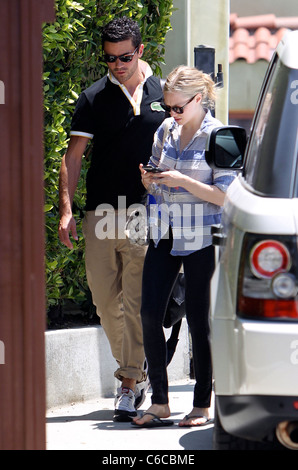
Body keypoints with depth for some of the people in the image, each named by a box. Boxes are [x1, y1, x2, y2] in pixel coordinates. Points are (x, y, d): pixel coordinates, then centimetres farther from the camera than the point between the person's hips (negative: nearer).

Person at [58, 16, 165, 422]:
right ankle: (136, 371, 22)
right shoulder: (93, 98, 6)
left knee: (136, 302, -7)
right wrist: (66, 209, -6)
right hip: (100, 212, 2)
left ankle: (129, 386, -2)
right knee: (105, 301, 5)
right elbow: (73, 154, 4)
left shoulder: (162, 93, 7)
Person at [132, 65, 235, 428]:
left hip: (200, 240, -5)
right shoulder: (166, 130, 8)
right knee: (150, 314, -3)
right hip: (164, 235, 5)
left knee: (198, 320, 0)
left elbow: (225, 195, -12)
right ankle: (159, 404, 5)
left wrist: (183, 181, -21)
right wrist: (148, 179, -4)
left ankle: (202, 405, 10)